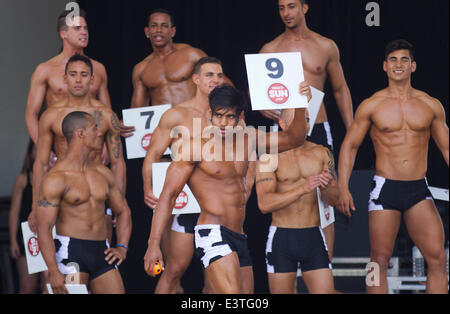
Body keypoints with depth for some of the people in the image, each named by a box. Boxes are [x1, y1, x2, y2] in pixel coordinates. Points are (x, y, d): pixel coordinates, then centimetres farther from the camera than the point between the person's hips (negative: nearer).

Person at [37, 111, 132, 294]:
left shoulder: (103, 173, 14)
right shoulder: (56, 179, -6)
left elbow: (123, 211, 25)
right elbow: (44, 228, -12)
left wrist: (122, 248, 10)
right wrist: (53, 271, -20)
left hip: (102, 252, 6)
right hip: (71, 253, -6)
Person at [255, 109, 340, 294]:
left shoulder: (321, 153, 8)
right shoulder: (270, 157, -4)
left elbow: (335, 200, 8)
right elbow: (264, 204, -15)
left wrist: (327, 187, -15)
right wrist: (302, 189, -24)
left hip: (313, 237, 3)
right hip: (282, 238, -3)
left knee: (326, 291, -5)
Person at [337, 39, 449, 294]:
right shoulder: (371, 106, 3)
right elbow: (350, 146, 8)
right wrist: (343, 187, -2)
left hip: (419, 190, 1)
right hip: (385, 189, -1)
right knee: (380, 260, -1)